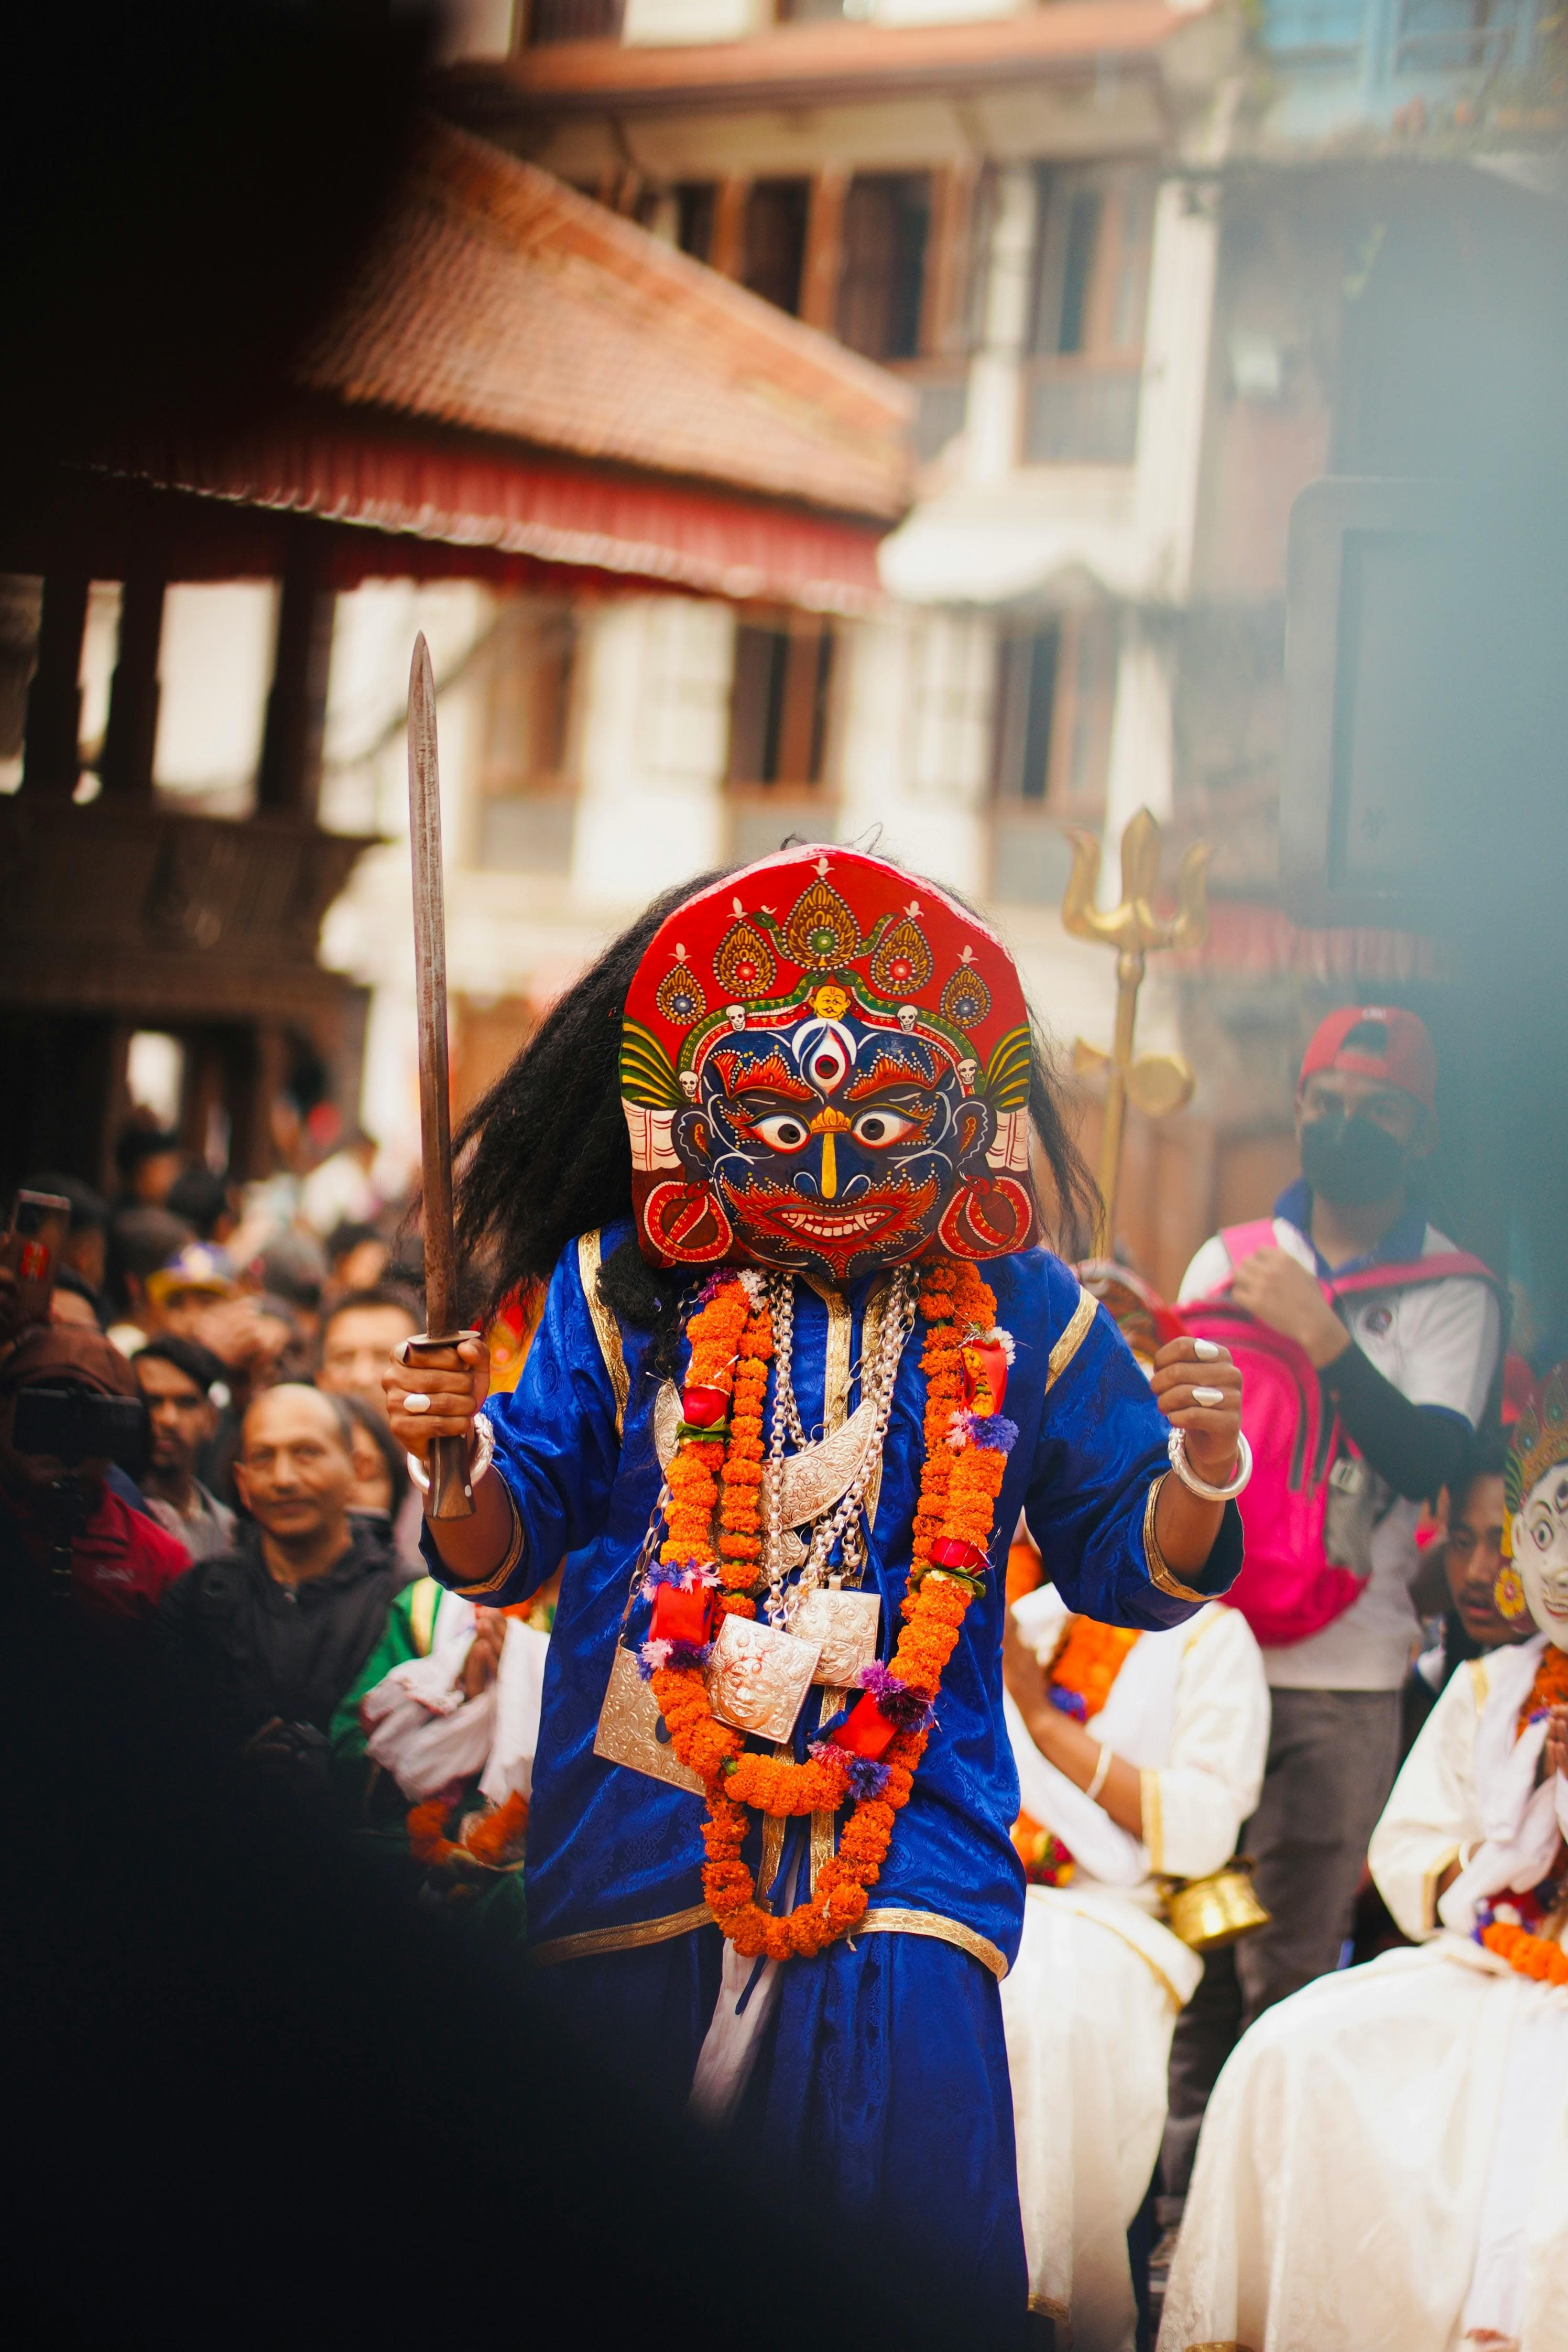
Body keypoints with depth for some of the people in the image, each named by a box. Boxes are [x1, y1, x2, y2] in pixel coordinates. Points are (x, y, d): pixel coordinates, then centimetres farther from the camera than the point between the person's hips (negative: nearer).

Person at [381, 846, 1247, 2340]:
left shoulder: (1018, 1322, 3)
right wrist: (458, 1467, -17)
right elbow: (505, 1549, 4)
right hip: (638, 1856, 1)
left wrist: (1198, 1477, -14)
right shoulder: (625, 1292, 3)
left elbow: (1130, 1567, 6)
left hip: (902, 1863, 0)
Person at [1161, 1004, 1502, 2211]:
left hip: (1340, 1674, -2)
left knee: (1292, 1967, -3)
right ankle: (1181, 2189, 11)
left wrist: (1324, 1339, -20)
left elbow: (1429, 1457, -12)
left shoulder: (1452, 1295, 2)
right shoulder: (1228, 1261, 12)